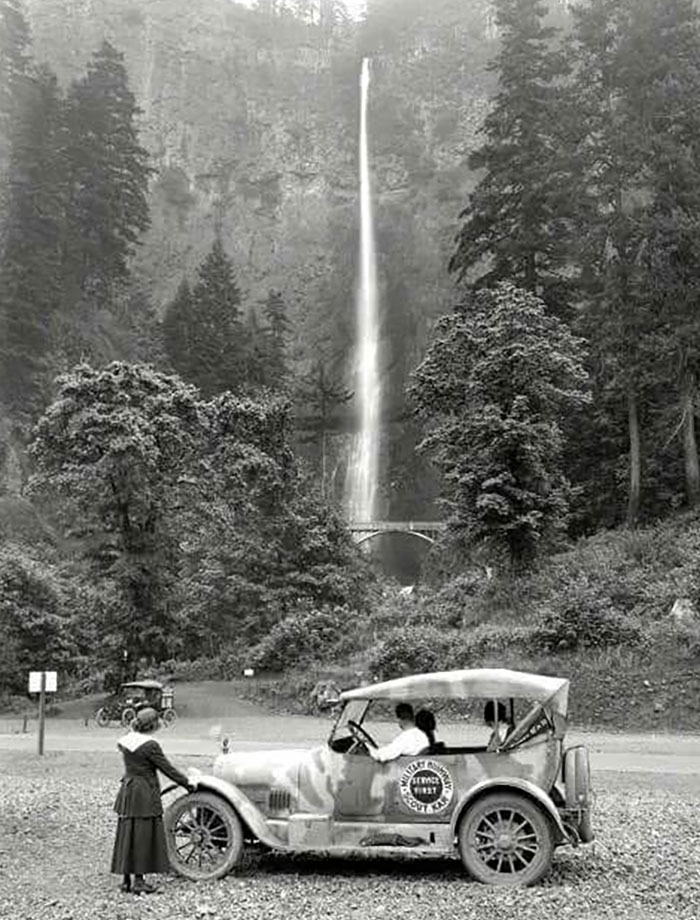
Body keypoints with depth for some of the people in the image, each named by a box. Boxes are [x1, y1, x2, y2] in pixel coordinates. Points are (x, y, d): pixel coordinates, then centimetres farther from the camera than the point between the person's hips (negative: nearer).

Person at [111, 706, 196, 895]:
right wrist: (188, 783, -2)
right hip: (145, 795, -7)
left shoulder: (126, 741, 2)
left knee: (127, 836, 13)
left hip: (128, 792, 7)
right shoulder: (150, 745, -18)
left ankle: (126, 880, 20)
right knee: (143, 837, 2)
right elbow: (168, 769, -12)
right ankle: (139, 881, 7)